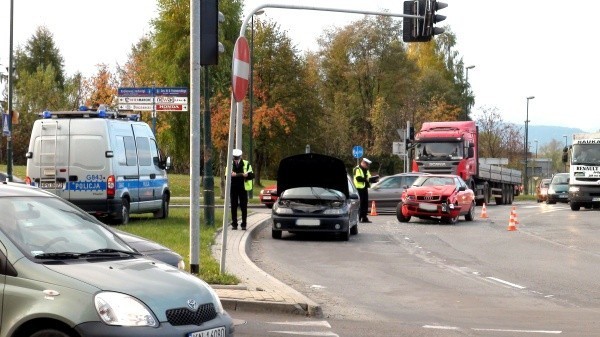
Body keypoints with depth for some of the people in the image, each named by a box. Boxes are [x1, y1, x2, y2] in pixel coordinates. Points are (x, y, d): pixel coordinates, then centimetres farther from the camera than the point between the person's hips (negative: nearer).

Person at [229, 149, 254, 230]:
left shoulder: (246, 164, 3)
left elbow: (252, 175, 0)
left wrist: (246, 175, -20)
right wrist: (231, 175, -16)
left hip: (243, 188, -1)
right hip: (233, 188, 1)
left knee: (243, 207, 0)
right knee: (233, 207, 2)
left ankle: (244, 224, 5)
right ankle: (234, 224, 8)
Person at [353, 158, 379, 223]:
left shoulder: (366, 170, 20)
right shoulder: (357, 169, -8)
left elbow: (369, 178, 20)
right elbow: (358, 178, -20)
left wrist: (374, 179, 0)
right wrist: (367, 179, -25)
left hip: (365, 188, 8)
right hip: (359, 188, -8)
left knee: (365, 203, 7)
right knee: (360, 203, -10)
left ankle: (364, 218, 11)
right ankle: (358, 218, -8)